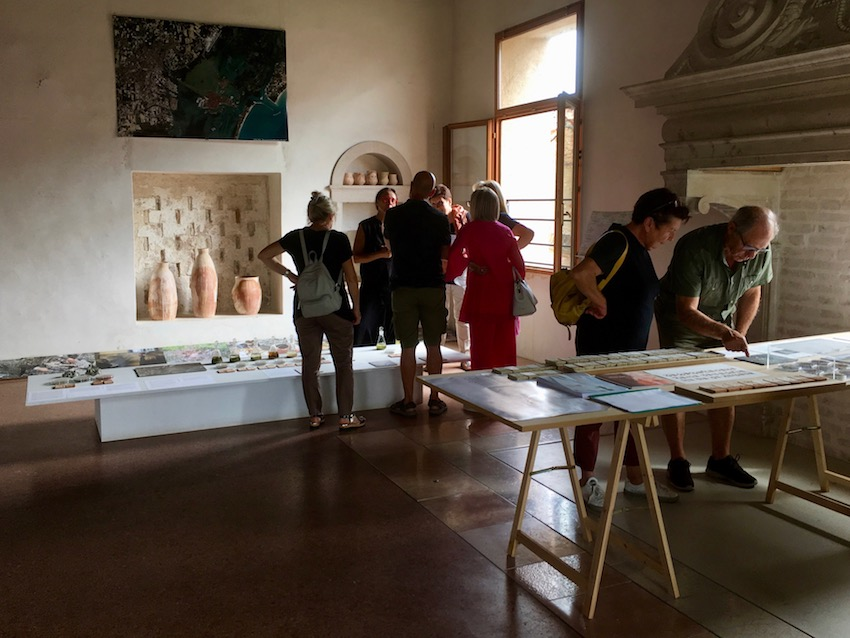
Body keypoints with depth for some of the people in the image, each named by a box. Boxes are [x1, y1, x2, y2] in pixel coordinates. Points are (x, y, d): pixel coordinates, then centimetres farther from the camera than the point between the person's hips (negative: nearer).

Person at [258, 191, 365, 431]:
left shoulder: (295, 237, 2)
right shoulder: (338, 239, -8)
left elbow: (264, 255, 9)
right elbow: (351, 278, -9)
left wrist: (288, 274, 9)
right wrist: (356, 308, 2)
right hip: (335, 309, -3)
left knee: (310, 364, 11)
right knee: (343, 364, 7)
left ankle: (314, 416, 17)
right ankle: (346, 417, 8)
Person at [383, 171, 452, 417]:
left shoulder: (393, 215, -2)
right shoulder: (439, 218, -3)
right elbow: (445, 255, 3)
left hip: (403, 286, 0)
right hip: (433, 286, 1)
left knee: (408, 347, 4)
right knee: (433, 346, 8)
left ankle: (408, 402, 9)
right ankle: (435, 400, 13)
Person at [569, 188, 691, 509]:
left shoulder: (638, 248, 10)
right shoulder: (617, 242, -20)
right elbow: (581, 274, -35)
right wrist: (600, 302, -21)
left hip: (629, 349, 10)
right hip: (601, 348, -10)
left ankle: (635, 479, 31)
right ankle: (586, 482, 19)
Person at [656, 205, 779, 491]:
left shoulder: (761, 253, -16)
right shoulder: (695, 248, -33)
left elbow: (751, 293, 3)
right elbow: (687, 311, -31)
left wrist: (739, 335, -7)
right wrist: (724, 333, -45)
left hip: (722, 321, 5)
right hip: (680, 320, -5)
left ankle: (720, 460, 15)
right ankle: (678, 462, 5)